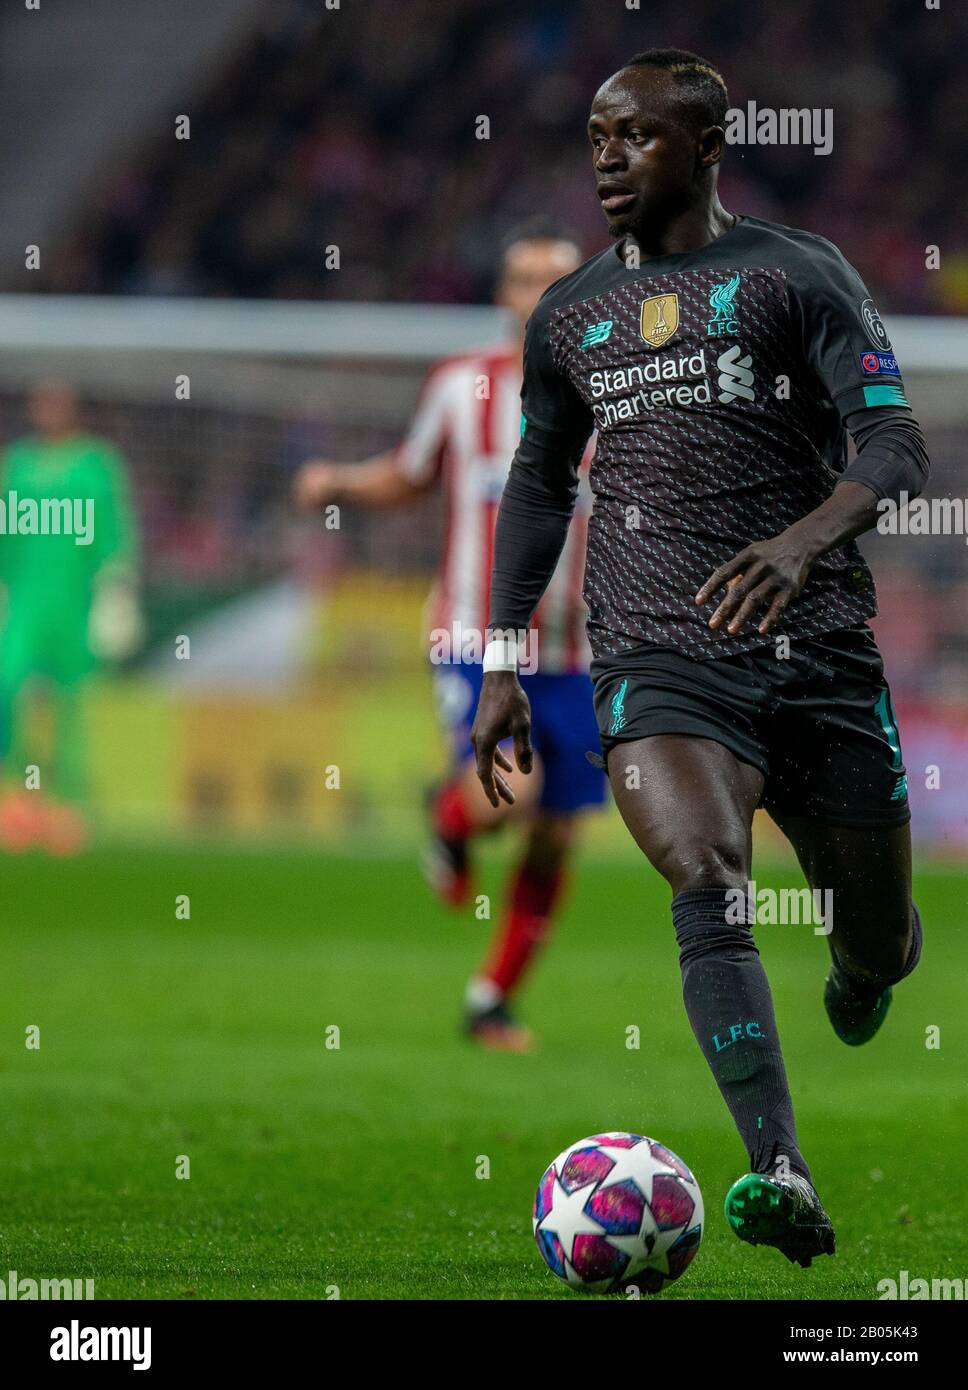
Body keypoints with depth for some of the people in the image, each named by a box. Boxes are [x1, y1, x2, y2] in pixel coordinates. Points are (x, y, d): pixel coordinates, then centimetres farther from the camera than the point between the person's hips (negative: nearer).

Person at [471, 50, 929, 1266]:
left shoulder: (797, 276, 1)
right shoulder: (569, 315, 15)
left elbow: (896, 448, -9)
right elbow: (538, 484, 27)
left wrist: (800, 541, -29)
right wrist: (500, 662, 20)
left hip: (819, 650, -1)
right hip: (659, 657, 1)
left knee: (878, 936, 8)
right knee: (709, 890, -25)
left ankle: (863, 963, 49)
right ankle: (778, 1176, -35)